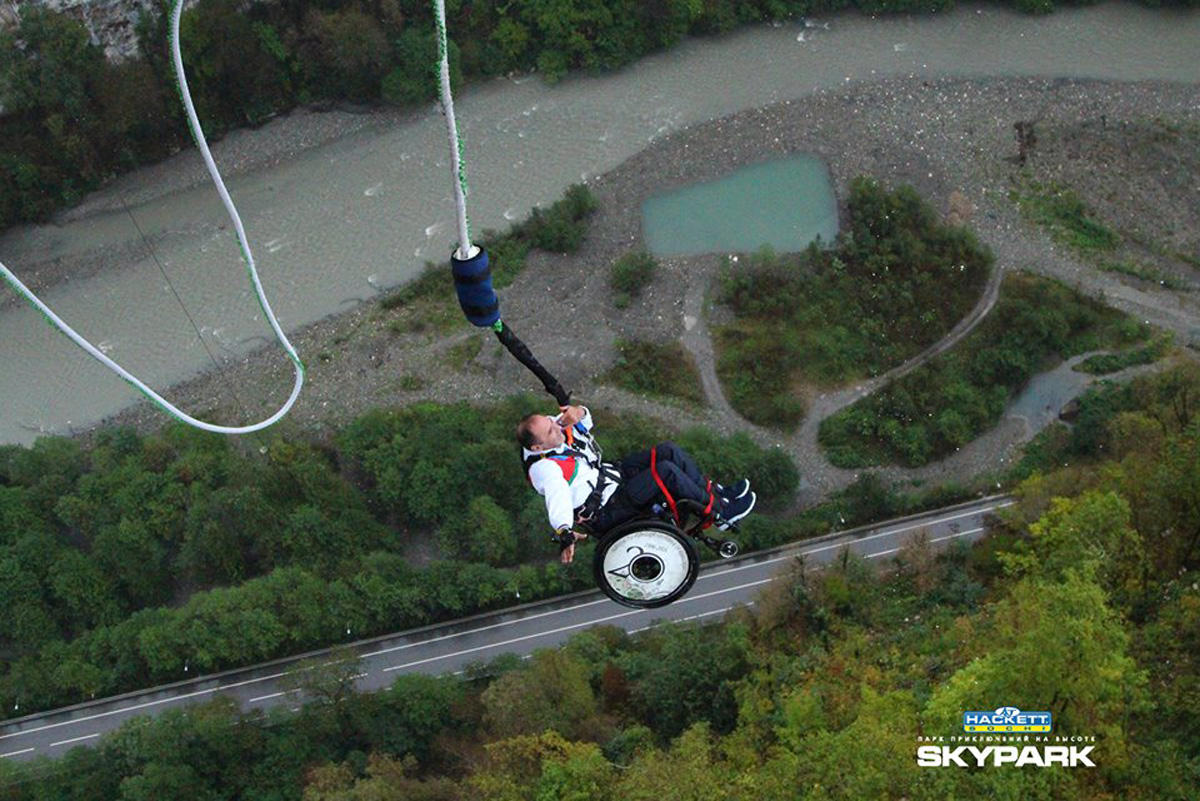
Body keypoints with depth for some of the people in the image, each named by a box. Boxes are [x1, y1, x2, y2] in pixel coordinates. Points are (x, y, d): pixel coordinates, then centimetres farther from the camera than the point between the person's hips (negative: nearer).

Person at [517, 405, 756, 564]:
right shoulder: (545, 468, -27)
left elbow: (586, 421, 12)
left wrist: (578, 412, -13)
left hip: (614, 474, 9)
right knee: (666, 470, -24)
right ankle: (720, 513, -8)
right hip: (608, 510, -9)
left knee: (669, 451, -5)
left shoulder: (552, 427, -3)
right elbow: (558, 499, -42)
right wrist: (565, 533, -60)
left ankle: (711, 492, 12)